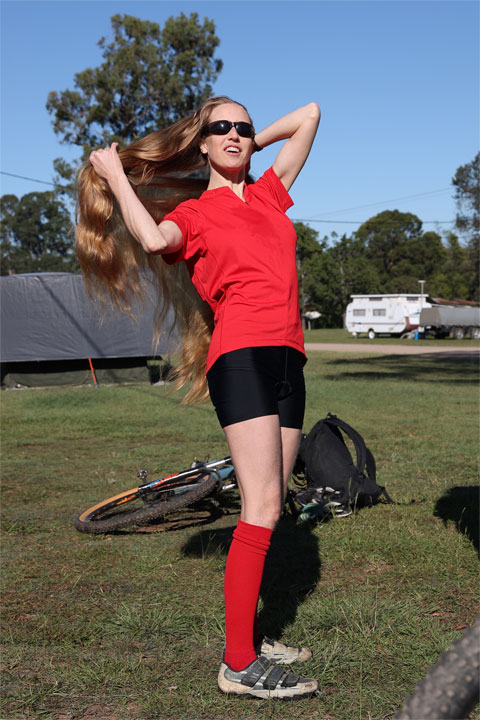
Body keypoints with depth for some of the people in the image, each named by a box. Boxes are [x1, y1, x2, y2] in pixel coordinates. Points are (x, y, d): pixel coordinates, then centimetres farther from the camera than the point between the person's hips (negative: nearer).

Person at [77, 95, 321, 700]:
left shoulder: (269, 193, 24)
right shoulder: (192, 212, 9)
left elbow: (309, 116, 31)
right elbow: (155, 240, -15)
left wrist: (253, 144, 29)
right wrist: (115, 177, -3)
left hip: (287, 360, 6)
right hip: (242, 354, -6)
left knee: (268, 507, 6)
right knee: (263, 507, -15)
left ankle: (248, 636, 14)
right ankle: (238, 663, -12)